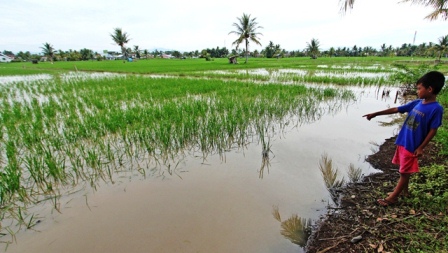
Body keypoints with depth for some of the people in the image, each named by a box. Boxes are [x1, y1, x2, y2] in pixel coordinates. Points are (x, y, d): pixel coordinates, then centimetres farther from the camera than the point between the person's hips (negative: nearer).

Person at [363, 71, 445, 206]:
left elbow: (433, 130, -13)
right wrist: (375, 114, 5)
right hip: (402, 142, 6)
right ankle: (404, 190, 39)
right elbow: (395, 109, 7)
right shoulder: (417, 103, 3)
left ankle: (393, 197, 15)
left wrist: (421, 147, -14)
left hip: (413, 146, -6)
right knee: (404, 170, 20)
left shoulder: (436, 108, -15)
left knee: (405, 172, 5)